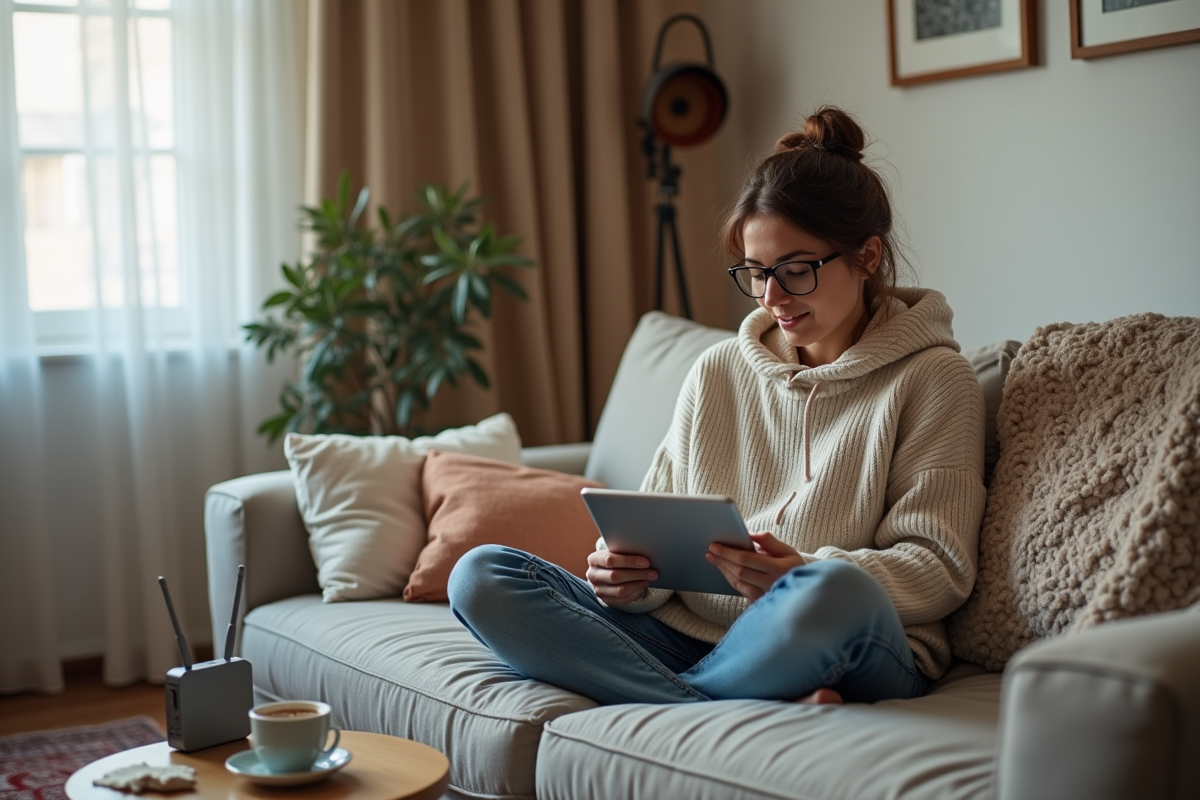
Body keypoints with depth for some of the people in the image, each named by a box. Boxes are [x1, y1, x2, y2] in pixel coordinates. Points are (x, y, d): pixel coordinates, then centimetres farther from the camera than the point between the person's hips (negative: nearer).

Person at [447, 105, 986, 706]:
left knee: (837, 591, -41)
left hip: (852, 657, -5)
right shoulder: (718, 373, 16)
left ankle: (654, 702, -15)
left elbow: (939, 568, -5)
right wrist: (626, 575, -9)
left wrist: (804, 577, -24)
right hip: (687, 636, 5)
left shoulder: (932, 379, 2)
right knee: (480, 574, -14)